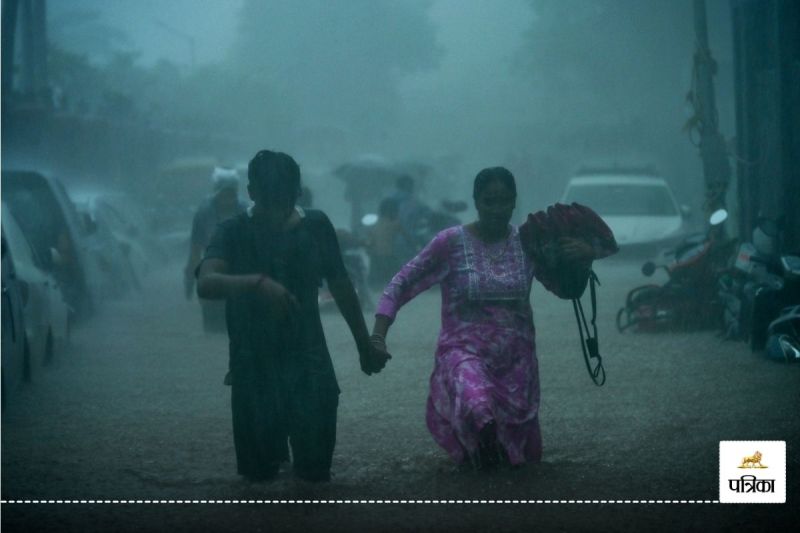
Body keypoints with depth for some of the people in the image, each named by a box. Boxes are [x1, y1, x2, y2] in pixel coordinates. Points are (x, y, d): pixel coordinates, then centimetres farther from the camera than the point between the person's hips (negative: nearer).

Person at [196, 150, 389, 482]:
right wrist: (257, 283, -43)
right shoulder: (234, 233, -7)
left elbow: (340, 285, 14)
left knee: (315, 467, -3)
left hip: (309, 364, 2)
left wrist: (365, 344, 21)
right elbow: (206, 284, -26)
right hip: (254, 367, -1)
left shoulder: (315, 226, 1)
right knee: (260, 470, -1)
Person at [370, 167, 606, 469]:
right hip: (465, 350, -4)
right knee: (477, 409, -38)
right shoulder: (452, 242, -9)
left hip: (516, 356, 4)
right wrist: (378, 336, -17)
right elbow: (402, 284, -6)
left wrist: (583, 260, -13)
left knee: (516, 452, 13)